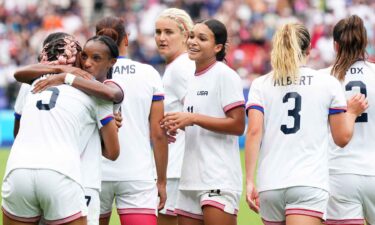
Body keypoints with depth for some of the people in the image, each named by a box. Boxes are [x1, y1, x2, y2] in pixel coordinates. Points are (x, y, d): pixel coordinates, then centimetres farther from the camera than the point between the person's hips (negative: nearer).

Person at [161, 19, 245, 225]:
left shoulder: (224, 75, -8)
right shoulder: (192, 80, 18)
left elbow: (237, 125, -14)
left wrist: (193, 118, -17)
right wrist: (178, 124, 6)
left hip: (219, 180, -9)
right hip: (191, 181, 9)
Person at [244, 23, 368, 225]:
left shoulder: (260, 85, 8)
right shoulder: (328, 83, 5)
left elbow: (254, 132, -4)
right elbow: (342, 137, 7)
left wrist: (249, 181, -4)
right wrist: (352, 112, 25)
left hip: (269, 185, 3)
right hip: (310, 184, -3)